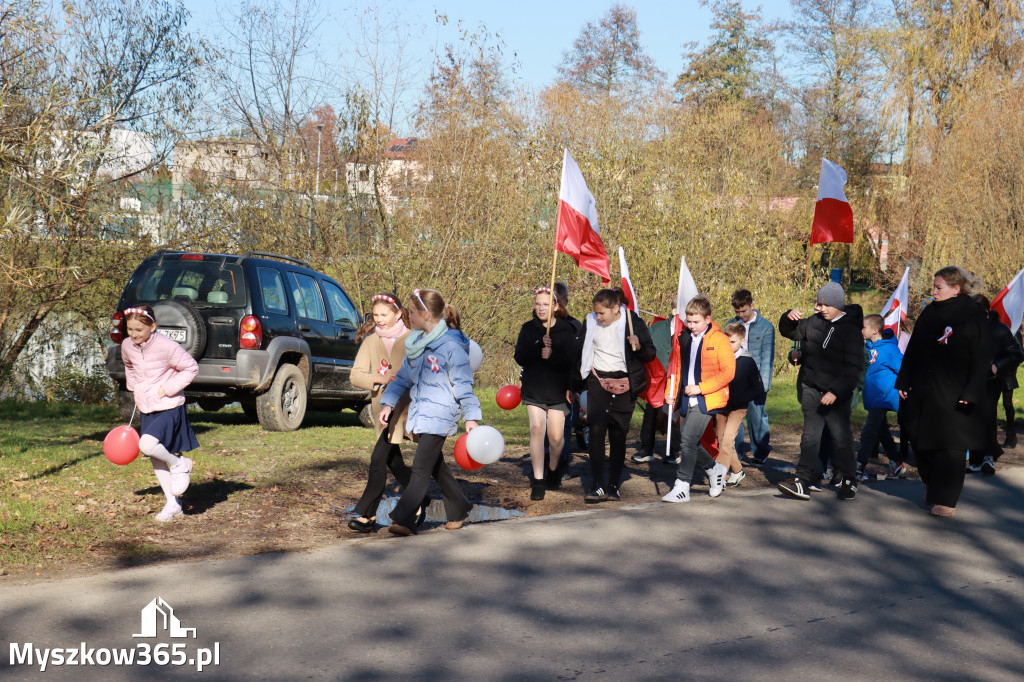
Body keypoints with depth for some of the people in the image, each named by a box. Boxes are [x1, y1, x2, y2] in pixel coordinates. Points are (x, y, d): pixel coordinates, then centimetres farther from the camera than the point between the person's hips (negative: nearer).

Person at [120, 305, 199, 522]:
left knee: (147, 445, -28)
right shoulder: (127, 346, 0)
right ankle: (173, 504, 20)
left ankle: (180, 464, -1)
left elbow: (191, 367, -11)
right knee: (156, 460, 9)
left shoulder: (166, 346, -19)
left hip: (169, 408, -7)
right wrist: (133, 387, 14)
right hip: (146, 410, 7)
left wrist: (168, 388, -16)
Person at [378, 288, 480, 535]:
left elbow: (463, 384, -11)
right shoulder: (415, 343, 10)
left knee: (421, 468, -10)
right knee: (435, 466, 17)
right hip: (419, 413, 8)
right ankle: (458, 508, 31)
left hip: (439, 414, -8)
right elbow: (403, 376, 18)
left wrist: (471, 416, -12)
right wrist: (388, 402, 11)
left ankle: (403, 519, -12)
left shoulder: (451, 346, -13)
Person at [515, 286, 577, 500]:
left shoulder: (567, 330, 0)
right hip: (533, 390, 1)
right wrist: (539, 346, -20)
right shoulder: (528, 329, 5)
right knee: (536, 428, -13)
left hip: (558, 391, -1)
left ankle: (553, 469, 30)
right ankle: (537, 480, -5)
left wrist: (552, 355, -28)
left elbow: (571, 360, -11)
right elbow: (519, 357, -6)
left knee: (556, 436, -1)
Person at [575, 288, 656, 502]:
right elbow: (581, 353, 17)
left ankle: (613, 485, 13)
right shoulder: (590, 323, 5)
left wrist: (639, 347, -24)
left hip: (623, 384, -2)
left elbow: (651, 355, -2)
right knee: (596, 429, -13)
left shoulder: (633, 322, -5)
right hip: (598, 382, 2)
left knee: (618, 434, 3)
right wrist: (574, 384, 20)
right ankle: (598, 485, -11)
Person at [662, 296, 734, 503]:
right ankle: (714, 469, 36)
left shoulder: (719, 340, -8)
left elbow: (728, 372, -11)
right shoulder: (683, 339, 8)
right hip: (687, 399, 7)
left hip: (707, 400, -7)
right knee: (686, 443, 11)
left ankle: (682, 487, -8)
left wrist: (700, 387, -17)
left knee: (688, 439, -15)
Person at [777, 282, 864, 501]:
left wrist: (836, 392, -23)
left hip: (837, 396, -5)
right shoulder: (814, 323, 6)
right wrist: (789, 318, -1)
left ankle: (848, 480, 20)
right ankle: (803, 481, 1)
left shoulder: (851, 330, -11)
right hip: (811, 391, 5)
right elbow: (790, 332, 22)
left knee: (841, 438, 4)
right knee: (810, 436, 3)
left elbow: (853, 369, -14)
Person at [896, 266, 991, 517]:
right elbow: (912, 350, 13)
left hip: (953, 397, -5)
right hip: (923, 393, 5)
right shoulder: (929, 313, 9)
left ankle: (945, 499, 6)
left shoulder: (973, 317, -6)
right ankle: (931, 485, 31)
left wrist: (971, 393, -15)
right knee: (921, 442, 9)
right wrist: (903, 382, 8)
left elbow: (981, 359, -8)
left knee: (949, 447, -2)